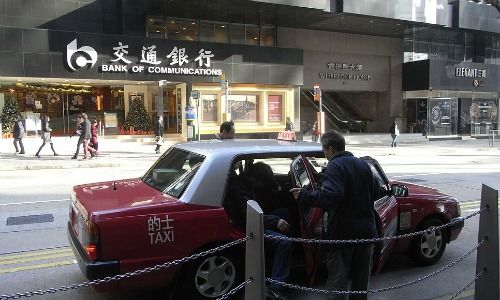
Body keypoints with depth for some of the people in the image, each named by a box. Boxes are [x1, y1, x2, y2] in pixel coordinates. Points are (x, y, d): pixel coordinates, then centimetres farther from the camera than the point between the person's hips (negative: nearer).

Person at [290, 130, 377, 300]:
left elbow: (330, 195, -33)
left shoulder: (335, 166, -16)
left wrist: (303, 196, -24)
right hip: (366, 230, 7)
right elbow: (373, 195, 18)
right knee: (361, 277, 19)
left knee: (337, 280, 1)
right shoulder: (363, 165, 10)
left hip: (343, 232, -7)